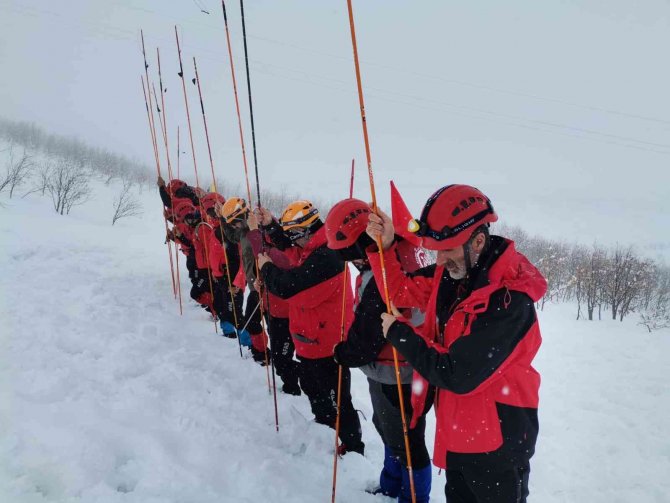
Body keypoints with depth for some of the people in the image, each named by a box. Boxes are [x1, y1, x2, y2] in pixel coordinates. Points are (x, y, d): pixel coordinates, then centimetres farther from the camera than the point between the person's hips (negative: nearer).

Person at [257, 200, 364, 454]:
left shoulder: (325, 258, -29)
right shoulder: (316, 249, 3)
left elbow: (287, 286, -30)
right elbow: (288, 244, 24)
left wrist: (266, 267, -11)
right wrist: (271, 225, 9)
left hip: (325, 344, -11)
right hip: (312, 339, 11)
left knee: (337, 402, 1)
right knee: (312, 387, 28)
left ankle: (353, 447, 15)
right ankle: (323, 429, 49)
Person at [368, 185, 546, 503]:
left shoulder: (508, 299, -29)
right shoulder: (452, 273, -5)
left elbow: (458, 376, -28)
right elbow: (403, 292, 8)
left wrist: (398, 333, -16)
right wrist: (385, 247, -9)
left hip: (496, 443, -7)